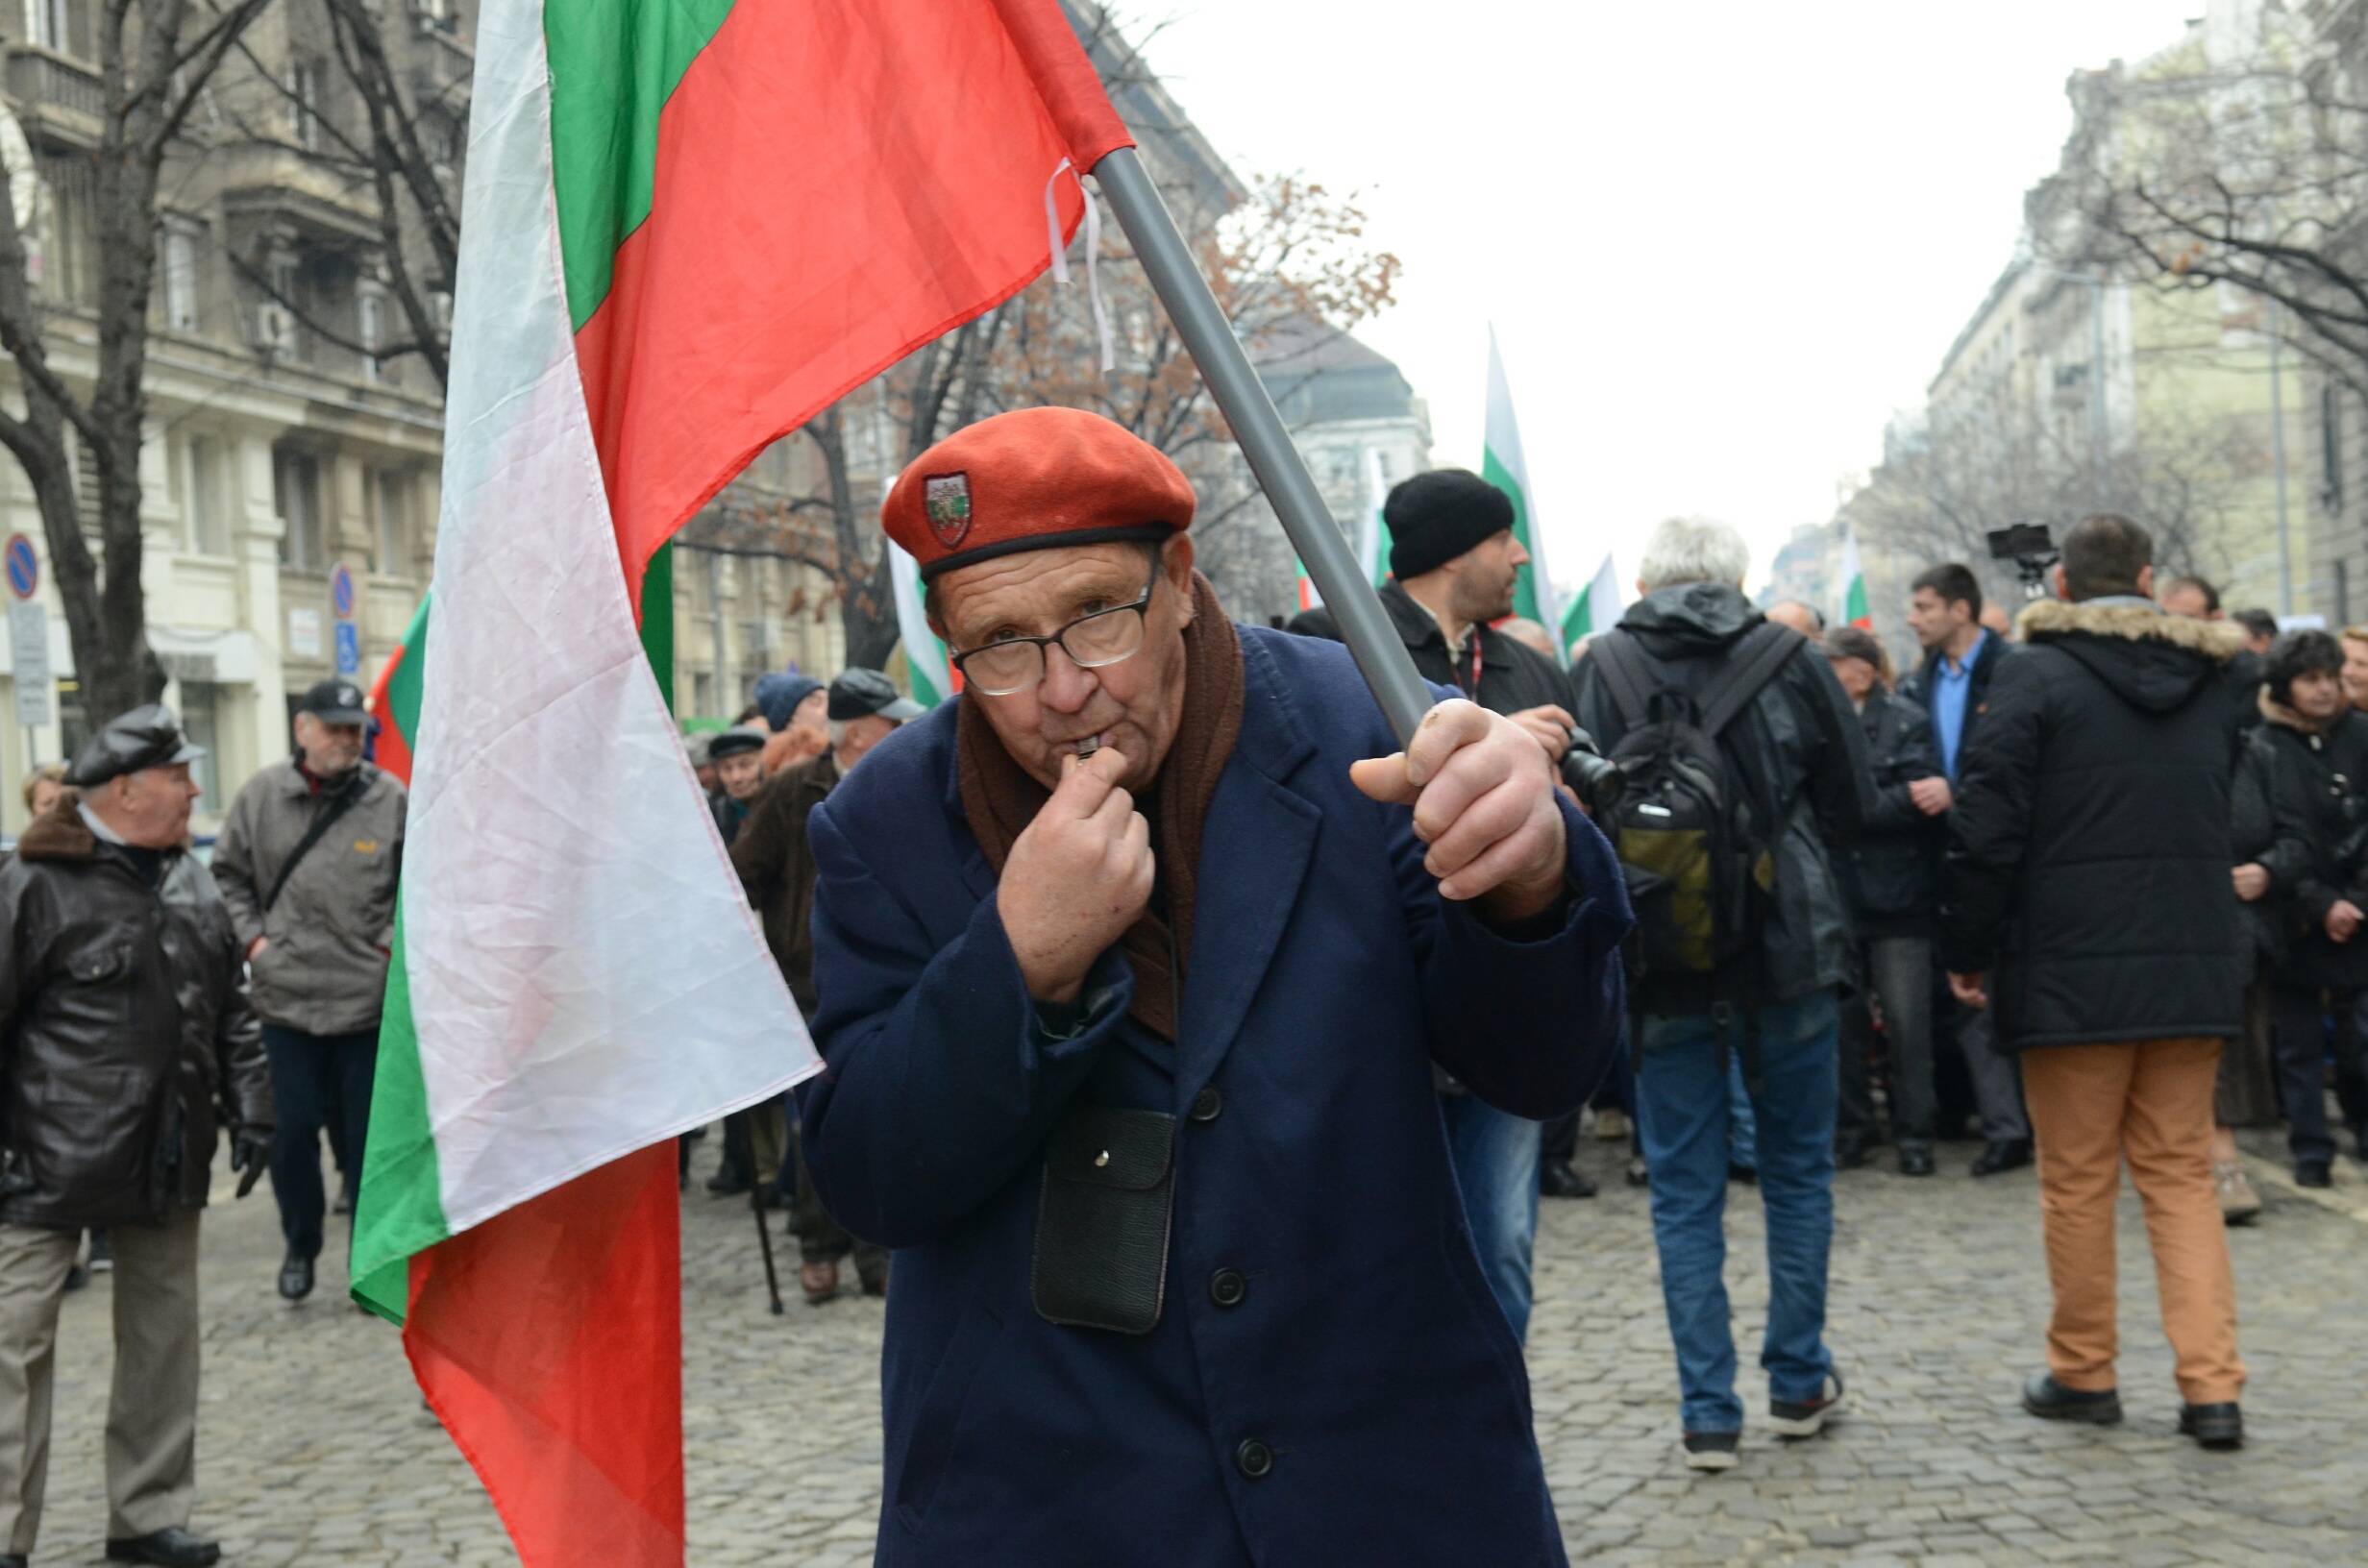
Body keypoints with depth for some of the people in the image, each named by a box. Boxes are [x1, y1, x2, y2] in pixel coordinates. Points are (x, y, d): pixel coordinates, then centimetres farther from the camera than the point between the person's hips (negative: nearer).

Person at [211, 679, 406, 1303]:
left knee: (369, 1135, 5)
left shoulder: (391, 799, -1)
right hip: (287, 998, 1)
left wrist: (395, 944, -2)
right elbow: (228, 874, 12)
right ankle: (300, 1246, 28)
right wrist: (251, 939, 2)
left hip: (369, 1000, -1)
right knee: (293, 1130, 6)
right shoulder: (262, 795, 3)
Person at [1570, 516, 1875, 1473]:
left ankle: (1709, 1412, 9)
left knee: (1684, 1189, 7)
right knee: (1798, 1168, 16)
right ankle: (1799, 1383, 24)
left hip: (1663, 960, 0)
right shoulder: (1789, 658, 0)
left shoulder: (1605, 666, -3)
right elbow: (1854, 804, 5)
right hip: (1788, 949, 1)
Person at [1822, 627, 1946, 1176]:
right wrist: (1902, 800, -11)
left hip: (1897, 898, -2)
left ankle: (1914, 1134, 11)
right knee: (1842, 1017, 9)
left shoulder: (1907, 722, -3)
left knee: (1907, 1021, -1)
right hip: (1835, 896, 3)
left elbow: (1922, 799, -13)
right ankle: (1851, 1126, 22)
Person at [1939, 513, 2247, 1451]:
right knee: (2181, 1172, 11)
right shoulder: (2210, 679, 9)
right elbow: (2226, 819, 19)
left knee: (2078, 1178, 7)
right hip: (2194, 960, 5)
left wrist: (1966, 949, -3)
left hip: (2072, 968, -4)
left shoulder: (2035, 677, -9)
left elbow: (1987, 827, -11)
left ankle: (2083, 1374, 17)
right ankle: (2212, 1388, 5)